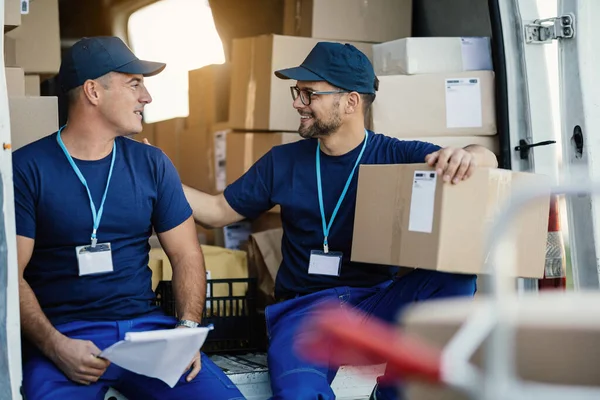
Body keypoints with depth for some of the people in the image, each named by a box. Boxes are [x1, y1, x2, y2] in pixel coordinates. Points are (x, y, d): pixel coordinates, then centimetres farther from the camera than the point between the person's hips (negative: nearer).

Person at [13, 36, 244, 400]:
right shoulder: (27, 169, -1)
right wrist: (55, 345, -19)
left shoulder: (152, 164, 9)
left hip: (145, 326, 4)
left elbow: (186, 254, 11)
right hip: (63, 333, -3)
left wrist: (188, 326, -7)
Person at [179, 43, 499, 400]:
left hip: (378, 301, 2)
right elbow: (217, 212, 14)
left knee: (455, 276, -27)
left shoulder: (394, 155, 1)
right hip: (305, 305, -2)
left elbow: (487, 159, -6)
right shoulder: (283, 162, 7)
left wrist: (467, 157, -31)